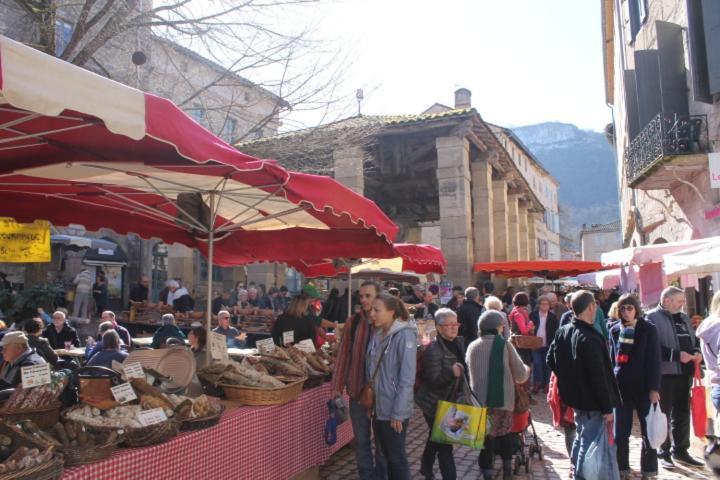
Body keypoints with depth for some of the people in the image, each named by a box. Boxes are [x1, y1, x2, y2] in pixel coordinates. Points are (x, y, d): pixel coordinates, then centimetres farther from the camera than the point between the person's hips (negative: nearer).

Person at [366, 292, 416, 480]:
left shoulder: (404, 335, -15)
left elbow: (407, 378, -17)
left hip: (394, 411, -6)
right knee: (387, 455, 18)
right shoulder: (377, 334, 5)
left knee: (397, 457, 7)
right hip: (378, 407, 6)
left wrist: (398, 413, -17)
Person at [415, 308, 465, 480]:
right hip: (435, 403, -8)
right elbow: (433, 381, -26)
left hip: (449, 400, 8)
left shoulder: (459, 342, -2)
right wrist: (451, 372, -40)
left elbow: (463, 367, 14)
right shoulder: (433, 350, -24)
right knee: (445, 443, -3)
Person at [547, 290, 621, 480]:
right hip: (592, 402, -9)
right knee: (589, 444, 2)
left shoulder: (562, 332, 3)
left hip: (574, 396, 9)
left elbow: (551, 360, 13)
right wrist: (607, 408, -16)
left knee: (581, 437, 25)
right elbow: (599, 377, -22)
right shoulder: (590, 339, -24)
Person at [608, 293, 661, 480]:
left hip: (643, 386, -3)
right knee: (620, 431, 7)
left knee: (648, 430, 6)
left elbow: (654, 360, -7)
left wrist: (654, 388, -12)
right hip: (621, 387, 3)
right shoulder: (614, 330, 6)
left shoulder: (648, 329, -4)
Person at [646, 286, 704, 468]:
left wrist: (696, 352, 1)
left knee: (682, 413, 16)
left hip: (684, 372, 8)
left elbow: (691, 340, 22)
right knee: (664, 413, 3)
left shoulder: (683, 318, 15)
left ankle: (680, 450, 30)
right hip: (664, 373, -7)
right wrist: (677, 355, -23)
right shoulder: (652, 317, -10)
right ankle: (663, 453, 15)